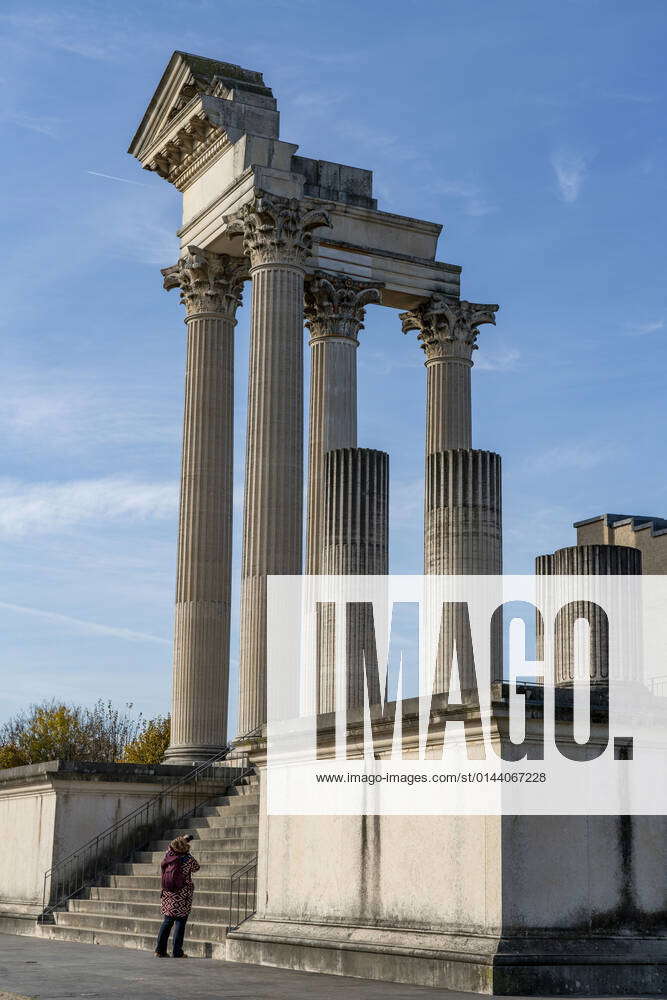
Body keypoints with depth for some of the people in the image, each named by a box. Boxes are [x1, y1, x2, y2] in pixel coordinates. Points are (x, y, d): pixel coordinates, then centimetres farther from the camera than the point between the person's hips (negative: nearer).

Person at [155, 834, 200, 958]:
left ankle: (160, 950, 11)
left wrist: (183, 840, 33)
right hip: (182, 897, -5)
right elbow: (196, 868, 7)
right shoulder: (187, 859, -12)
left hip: (168, 896, 5)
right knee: (180, 923, 1)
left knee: (167, 921, 13)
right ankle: (176, 952, -1)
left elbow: (170, 848, 23)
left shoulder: (168, 856, -1)